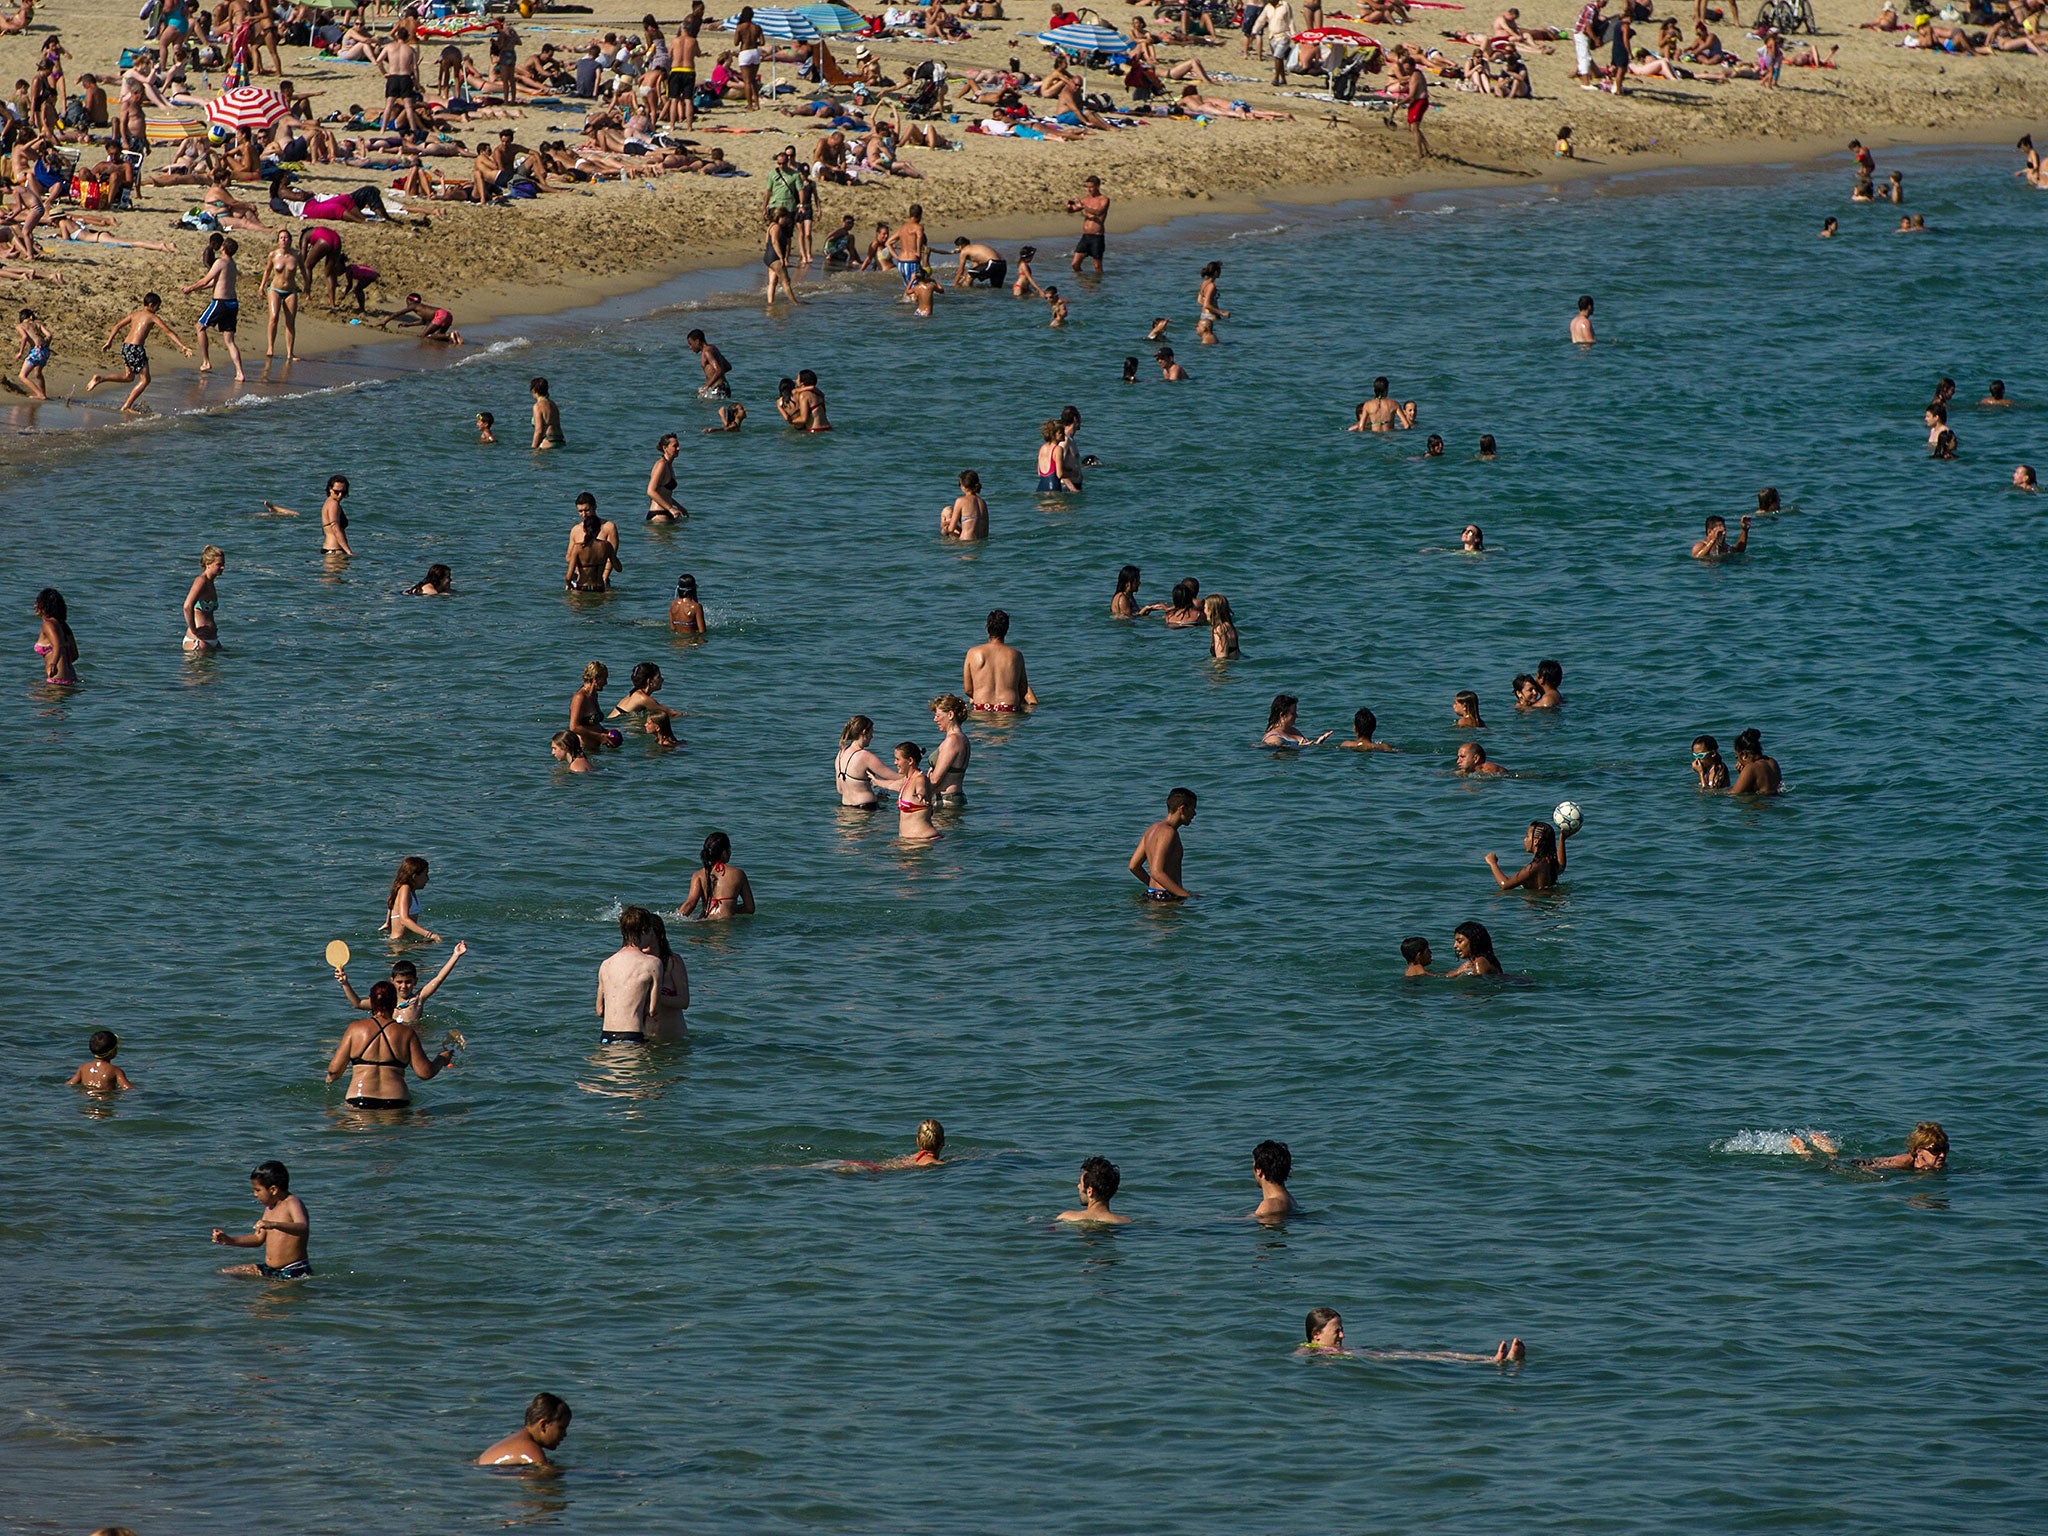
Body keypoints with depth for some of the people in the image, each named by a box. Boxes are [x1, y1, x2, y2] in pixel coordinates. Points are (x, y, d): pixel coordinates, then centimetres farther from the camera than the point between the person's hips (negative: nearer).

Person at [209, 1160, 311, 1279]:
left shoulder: (292, 1203, -13)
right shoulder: (270, 1208, 14)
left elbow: (303, 1228, -33)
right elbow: (259, 1239, 22)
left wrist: (274, 1224, -48)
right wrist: (229, 1241, 10)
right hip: (269, 1269, 8)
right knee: (224, 1273, 6)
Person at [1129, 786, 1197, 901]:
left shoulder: (1153, 828, 16)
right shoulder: (1168, 832, -14)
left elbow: (1134, 866, 19)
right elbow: (1157, 873, -22)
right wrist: (1186, 895, -20)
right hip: (1166, 896, -10)